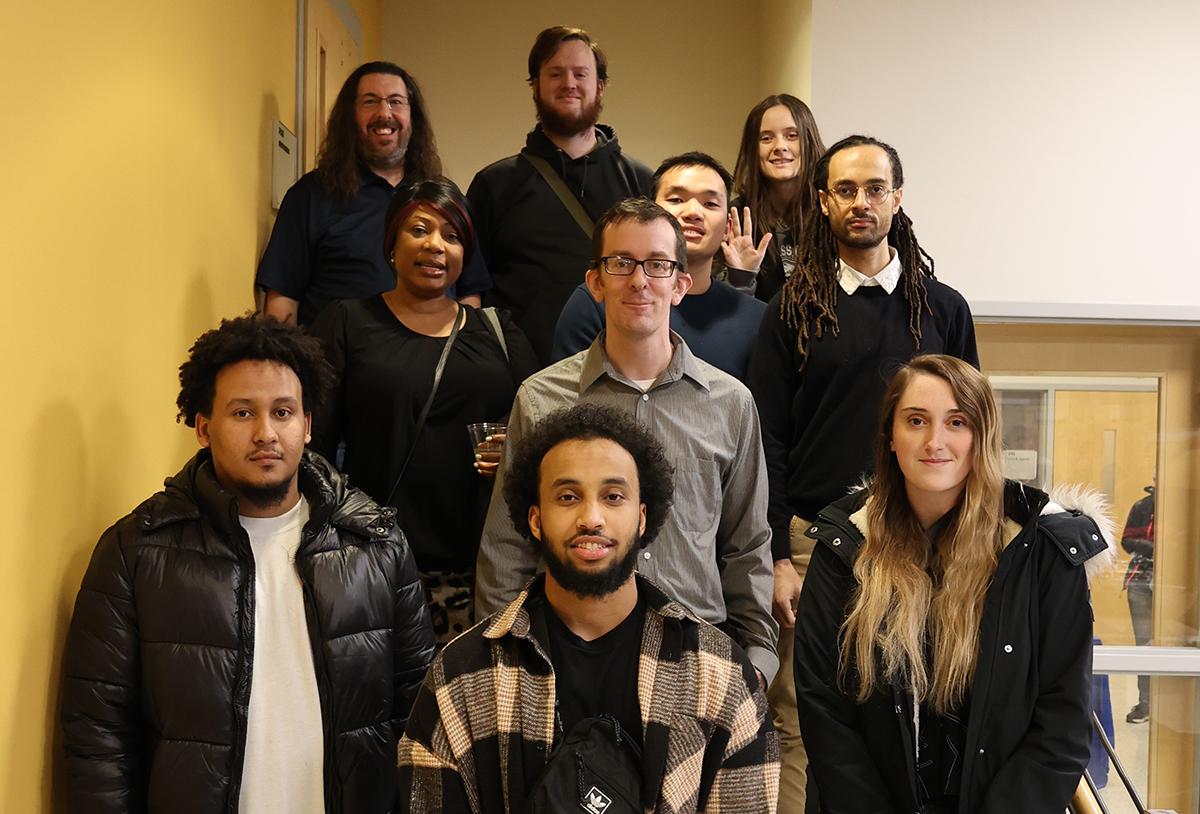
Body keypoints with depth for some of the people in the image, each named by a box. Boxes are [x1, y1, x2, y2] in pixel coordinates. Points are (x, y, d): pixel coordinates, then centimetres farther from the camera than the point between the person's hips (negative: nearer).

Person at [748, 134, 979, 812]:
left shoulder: (943, 309, 9)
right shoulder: (795, 309, 4)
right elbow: (770, 442, 1)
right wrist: (776, 558, -5)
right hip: (815, 540, -1)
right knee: (803, 723, 0)